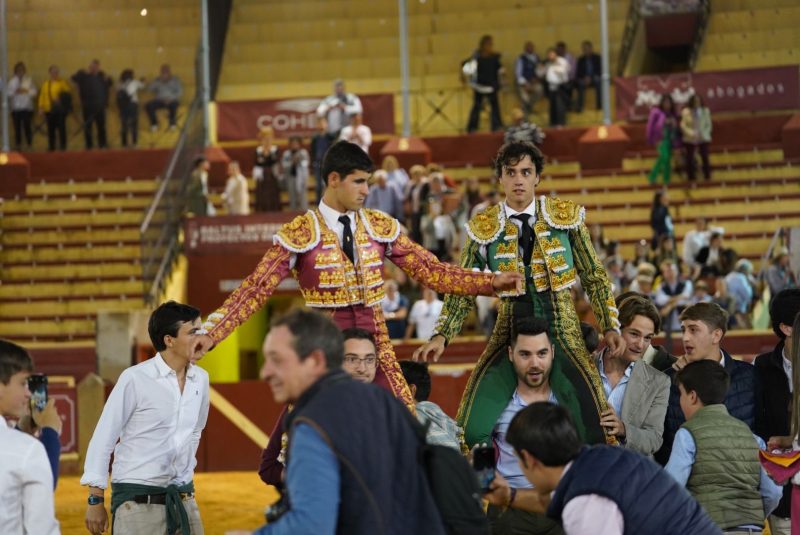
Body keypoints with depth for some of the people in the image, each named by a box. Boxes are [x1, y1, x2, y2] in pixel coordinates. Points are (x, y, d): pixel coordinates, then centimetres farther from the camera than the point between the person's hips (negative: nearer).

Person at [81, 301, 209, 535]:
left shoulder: (200, 379, 5)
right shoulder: (135, 379, -11)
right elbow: (103, 439, -7)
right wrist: (96, 501, -6)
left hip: (183, 499, 5)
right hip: (138, 501, -5)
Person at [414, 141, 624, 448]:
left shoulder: (566, 216, 2)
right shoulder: (484, 228, 1)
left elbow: (594, 278, 8)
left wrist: (610, 327, 0)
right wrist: (441, 336, -8)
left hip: (562, 333, 0)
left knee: (587, 421, -15)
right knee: (478, 428, -10)